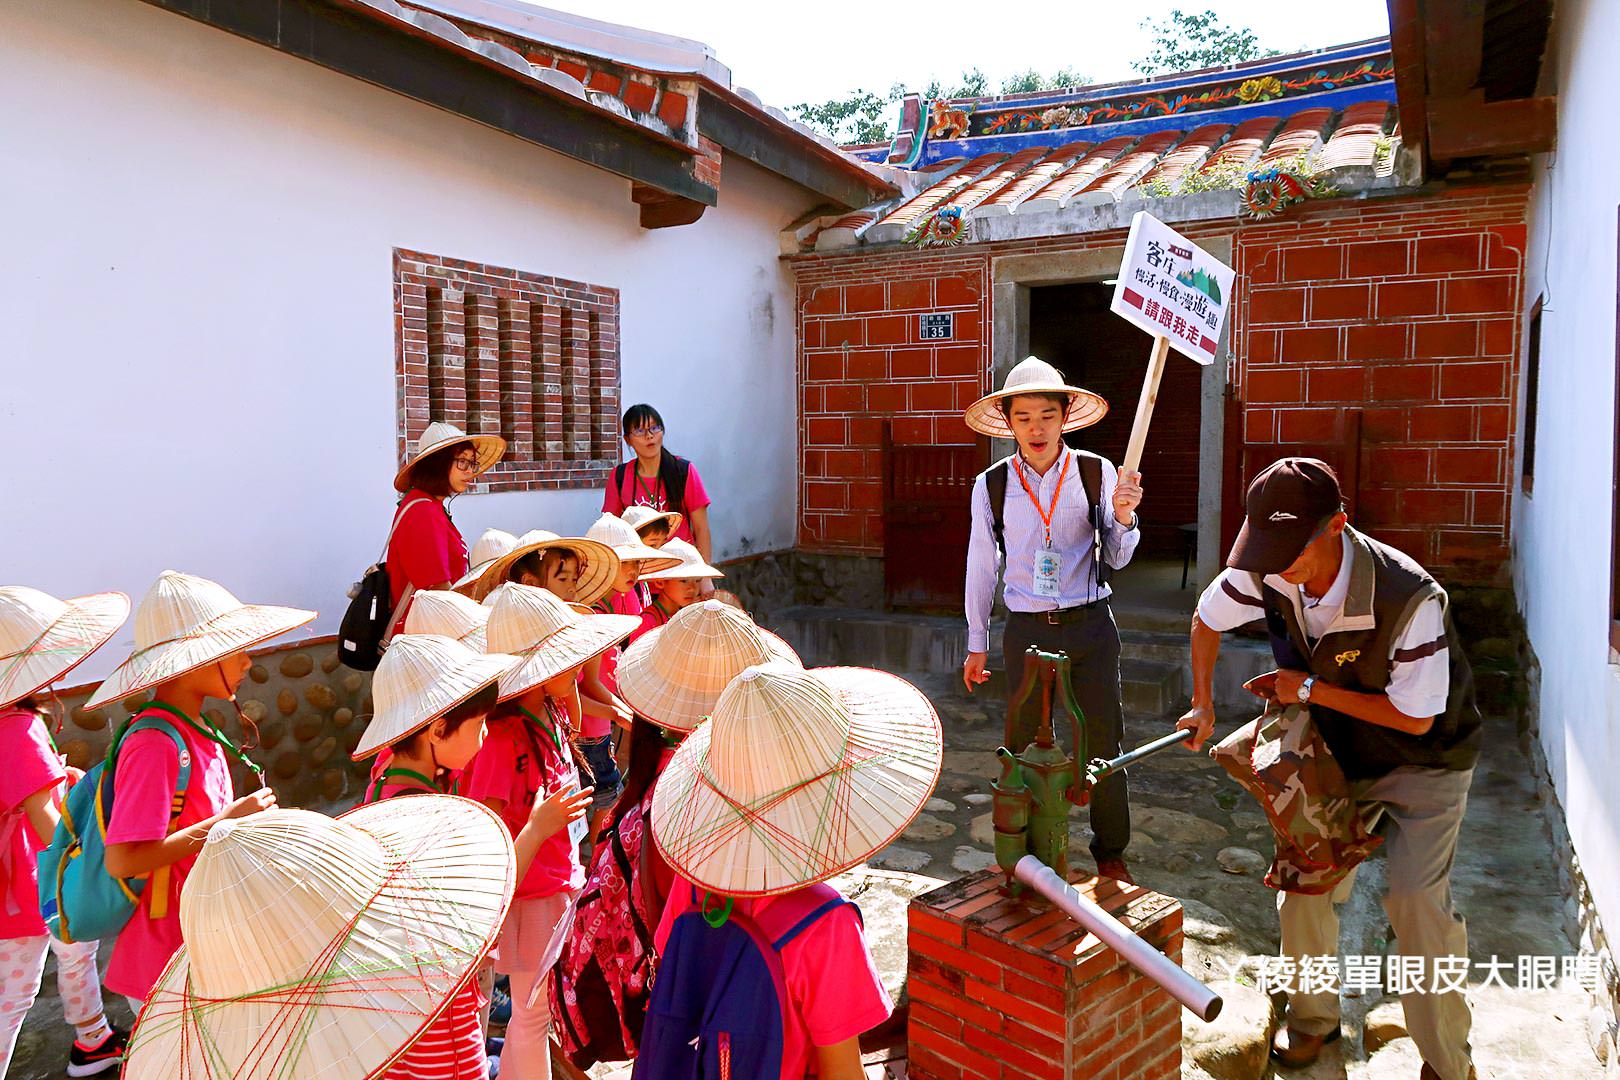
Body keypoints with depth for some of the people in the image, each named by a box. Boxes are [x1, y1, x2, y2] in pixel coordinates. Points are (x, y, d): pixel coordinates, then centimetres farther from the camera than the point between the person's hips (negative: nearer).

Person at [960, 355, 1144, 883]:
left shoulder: (1098, 474, -3)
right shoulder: (991, 485, -2)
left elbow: (1117, 559, 3)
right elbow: (981, 567, 7)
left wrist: (1122, 516, -19)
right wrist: (976, 642, 11)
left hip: (1090, 626, 0)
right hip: (1026, 630, 0)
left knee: (1103, 741, 8)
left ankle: (1110, 851, 28)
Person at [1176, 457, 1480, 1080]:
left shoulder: (1410, 598, -35)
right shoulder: (1266, 578, -20)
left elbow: (1415, 716, -25)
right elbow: (1208, 619, 1)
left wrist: (1311, 689, -23)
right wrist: (1202, 704, -3)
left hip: (1424, 761, -5)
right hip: (1339, 755, 5)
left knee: (1416, 899, -14)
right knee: (1304, 882, 3)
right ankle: (1313, 1017, 27)